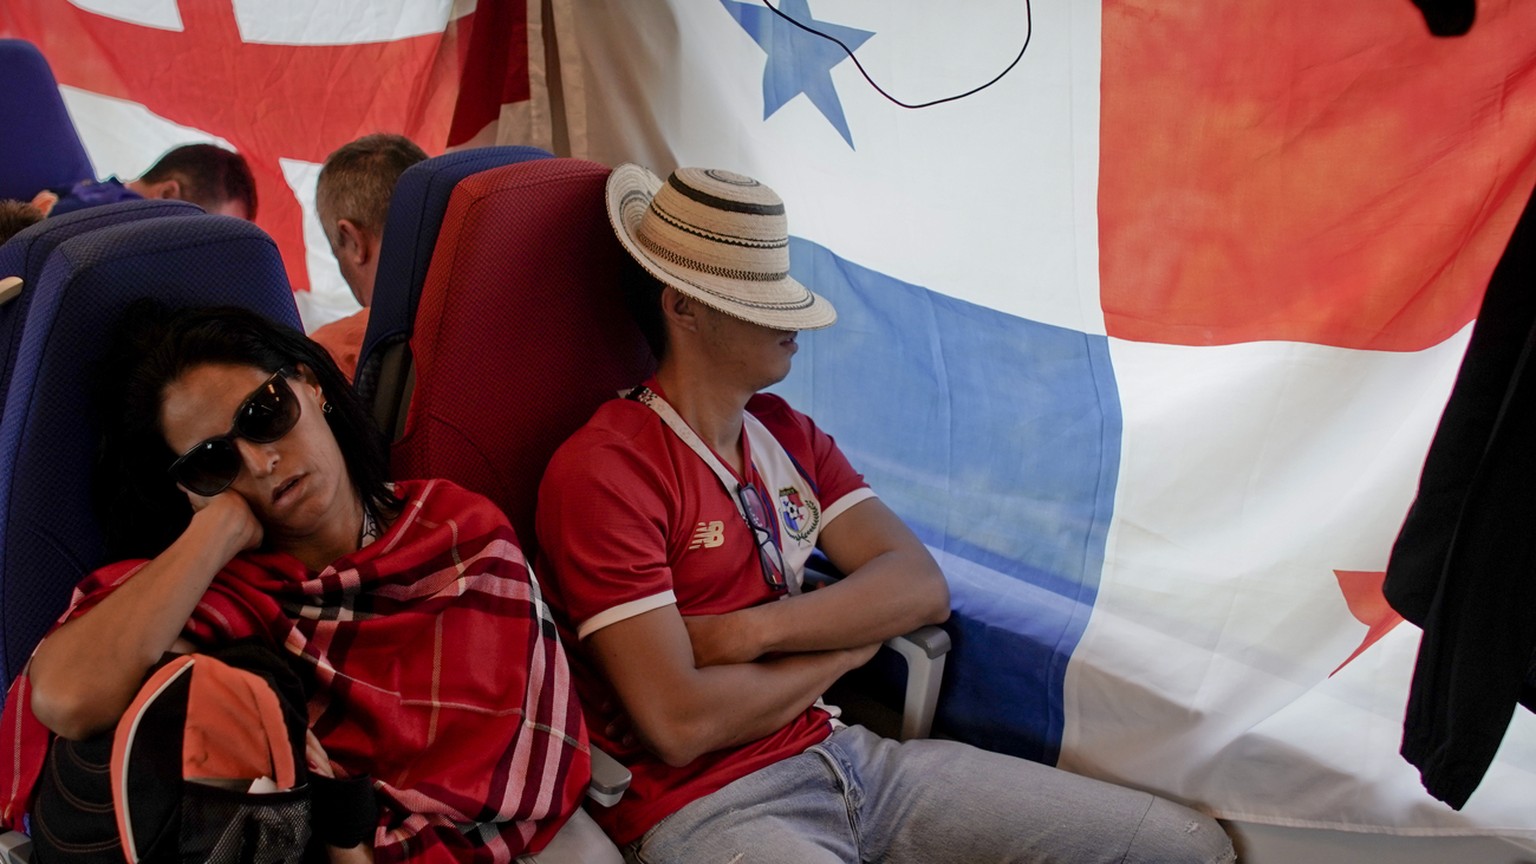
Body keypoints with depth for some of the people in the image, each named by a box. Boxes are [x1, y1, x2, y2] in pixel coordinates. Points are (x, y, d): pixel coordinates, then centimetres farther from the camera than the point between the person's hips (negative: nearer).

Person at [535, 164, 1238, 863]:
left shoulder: (785, 433, 13)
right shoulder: (602, 472, -12)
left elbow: (921, 587, 4)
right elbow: (678, 722, -19)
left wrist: (748, 631, -12)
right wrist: (846, 645, -3)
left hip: (840, 753, 7)